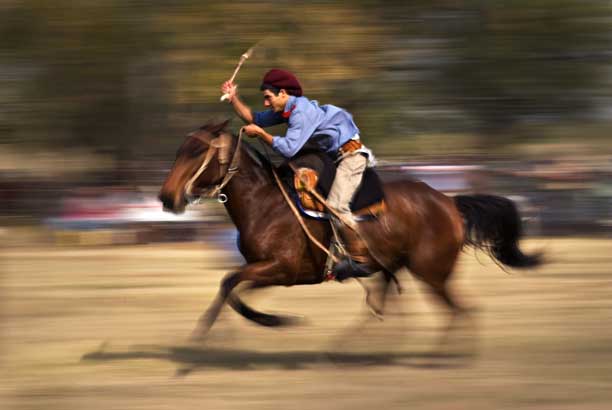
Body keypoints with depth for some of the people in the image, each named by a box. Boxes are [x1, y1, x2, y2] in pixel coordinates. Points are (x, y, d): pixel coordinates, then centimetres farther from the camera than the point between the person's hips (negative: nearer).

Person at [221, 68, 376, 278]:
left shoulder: (302, 111, -22)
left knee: (336, 205, -21)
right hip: (334, 157, 11)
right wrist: (234, 99, 4)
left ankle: (361, 259, -19)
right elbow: (255, 119, 17)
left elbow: (289, 148, -30)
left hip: (350, 155, -11)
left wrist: (260, 133, -19)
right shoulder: (286, 110, 8)